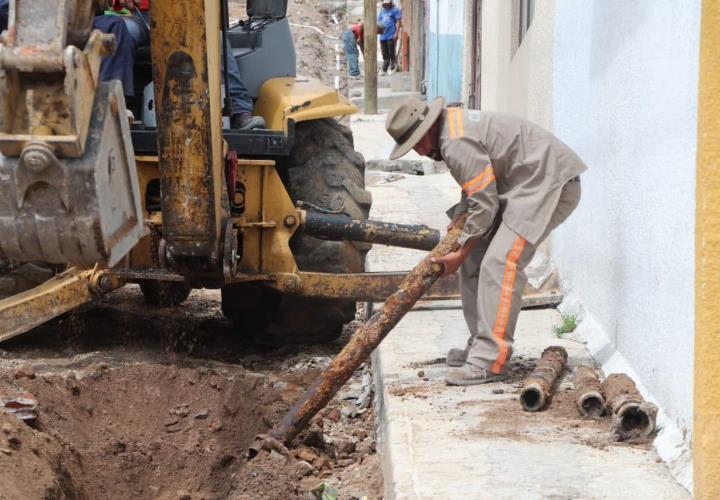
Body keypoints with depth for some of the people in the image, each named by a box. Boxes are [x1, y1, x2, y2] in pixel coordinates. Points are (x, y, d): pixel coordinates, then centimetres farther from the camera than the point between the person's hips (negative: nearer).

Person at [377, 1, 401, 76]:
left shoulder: (395, 10, -3)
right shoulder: (382, 10, 18)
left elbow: (398, 22, -7)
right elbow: (378, 21, 24)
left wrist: (396, 33, -15)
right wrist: (378, 27, 4)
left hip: (391, 36, -6)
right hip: (383, 35, 6)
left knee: (391, 53, -4)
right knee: (385, 54, 10)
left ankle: (392, 68, 3)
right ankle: (384, 69, 13)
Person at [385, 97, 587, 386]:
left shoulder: (457, 144, -22)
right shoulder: (454, 124, 11)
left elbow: (485, 205, -20)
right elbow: (478, 185, 21)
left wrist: (460, 254, -11)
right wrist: (461, 212, 4)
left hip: (548, 184, -11)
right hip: (524, 186, 11)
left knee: (500, 262, -20)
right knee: (476, 259, 9)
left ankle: (489, 361, -22)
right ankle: (481, 346, 15)